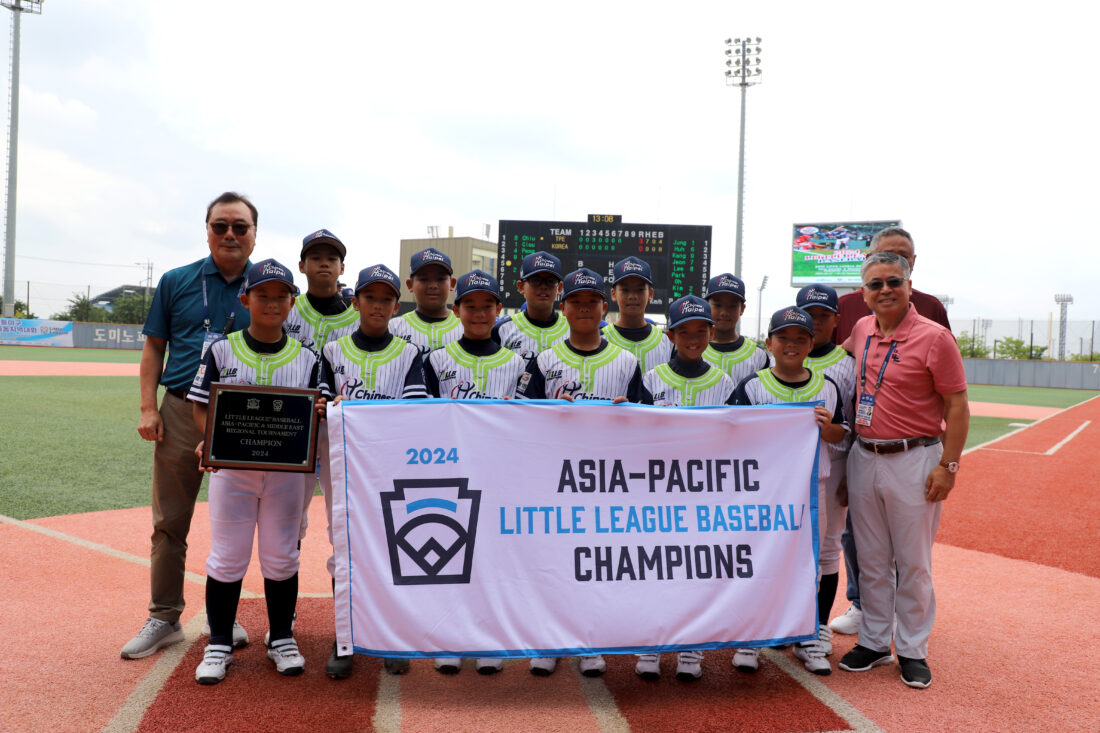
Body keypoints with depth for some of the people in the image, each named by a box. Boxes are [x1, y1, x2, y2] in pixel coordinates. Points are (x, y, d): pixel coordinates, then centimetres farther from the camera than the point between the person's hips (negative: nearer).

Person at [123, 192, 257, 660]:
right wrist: (148, 408, 0)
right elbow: (154, 348, 11)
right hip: (181, 413, 1)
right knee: (169, 522, 5)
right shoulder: (176, 282, 9)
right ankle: (163, 619, 18)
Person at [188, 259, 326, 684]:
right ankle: (219, 644, 21)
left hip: (286, 469, 1)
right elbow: (201, 406, 1)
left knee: (281, 557, 10)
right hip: (231, 466, -1)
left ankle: (282, 639, 25)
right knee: (227, 557, 6)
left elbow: (313, 414, 5)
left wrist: (319, 414, -18)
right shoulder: (222, 350, 0)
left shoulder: (307, 359, 2)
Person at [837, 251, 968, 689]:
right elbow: (839, 351, 30)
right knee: (871, 561, 13)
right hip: (863, 457, 5)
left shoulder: (934, 337, -10)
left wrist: (949, 465, -15)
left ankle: (913, 650, 19)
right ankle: (874, 642, 26)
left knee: (913, 563, 5)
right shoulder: (862, 330, 6)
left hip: (914, 460, -5)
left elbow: (958, 407, -10)